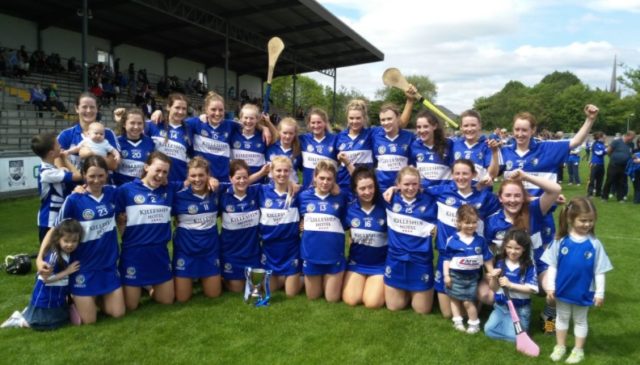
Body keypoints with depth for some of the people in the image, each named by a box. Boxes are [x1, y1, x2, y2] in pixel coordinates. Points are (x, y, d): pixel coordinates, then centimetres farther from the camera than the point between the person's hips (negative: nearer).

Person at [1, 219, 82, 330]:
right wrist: (67, 271, -26)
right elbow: (46, 278, -26)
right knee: (44, 325, 0)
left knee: (63, 319, 22)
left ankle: (30, 311, 29)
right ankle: (18, 320, 19)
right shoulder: (54, 256, -29)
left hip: (58, 297, 8)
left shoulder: (70, 253, -5)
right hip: (45, 298, -8)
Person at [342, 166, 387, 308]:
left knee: (373, 303, -12)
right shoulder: (349, 208, -5)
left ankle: (383, 285, 21)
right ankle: (362, 281, 24)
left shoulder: (384, 206, -12)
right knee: (351, 300, -8)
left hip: (380, 264, -2)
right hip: (356, 262, 2)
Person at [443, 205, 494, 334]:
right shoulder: (452, 240, -11)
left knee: (468, 302, 0)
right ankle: (457, 321, 25)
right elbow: (447, 259, -6)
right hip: (456, 275, 0)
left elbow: (487, 259, 5)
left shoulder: (480, 241, -3)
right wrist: (446, 275, -8)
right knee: (455, 299, 11)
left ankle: (474, 323, 17)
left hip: (472, 276, 0)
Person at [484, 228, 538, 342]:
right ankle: (506, 322, 21)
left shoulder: (529, 266, -12)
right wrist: (493, 278, -21)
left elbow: (532, 289, -17)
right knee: (489, 330, -5)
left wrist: (510, 284, -23)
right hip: (501, 306, 4)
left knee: (513, 336, -14)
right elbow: (493, 288, 1)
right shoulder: (500, 263, -3)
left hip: (520, 309, -3)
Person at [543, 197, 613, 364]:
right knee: (562, 318, 19)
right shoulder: (560, 241, -13)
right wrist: (550, 287, -7)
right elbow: (552, 266, -6)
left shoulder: (595, 244, -13)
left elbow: (599, 271, -6)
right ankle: (560, 346, 37)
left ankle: (578, 350, 35)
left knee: (580, 321, 18)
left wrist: (599, 293, -5)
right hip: (562, 290, 1)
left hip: (583, 292, -1)